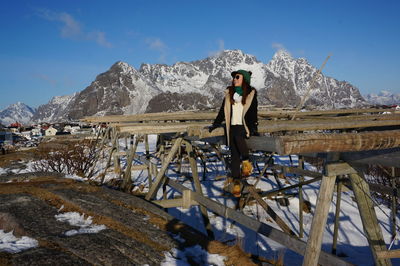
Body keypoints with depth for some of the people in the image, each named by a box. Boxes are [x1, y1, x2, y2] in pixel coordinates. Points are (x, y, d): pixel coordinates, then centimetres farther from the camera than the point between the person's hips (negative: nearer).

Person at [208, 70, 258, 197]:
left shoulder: (251, 94, 4)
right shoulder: (229, 93, 14)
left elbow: (253, 114, 1)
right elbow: (222, 111, 19)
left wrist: (254, 128, -12)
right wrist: (215, 125, 16)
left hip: (245, 126, -3)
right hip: (232, 127, 3)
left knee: (238, 135, -36)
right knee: (234, 154, -5)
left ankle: (246, 161, -17)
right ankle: (236, 182, -2)